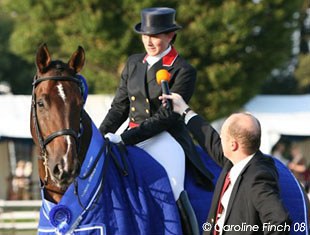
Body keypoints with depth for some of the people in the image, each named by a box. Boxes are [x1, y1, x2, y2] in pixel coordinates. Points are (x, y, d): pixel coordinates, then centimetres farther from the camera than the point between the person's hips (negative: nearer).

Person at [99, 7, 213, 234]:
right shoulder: (134, 63, 14)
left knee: (173, 190, -27)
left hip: (165, 139, -6)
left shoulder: (183, 71, -5)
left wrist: (124, 138, -19)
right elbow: (119, 107, 16)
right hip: (133, 138, 6)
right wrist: (100, 136, -1)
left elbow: (167, 116, -12)